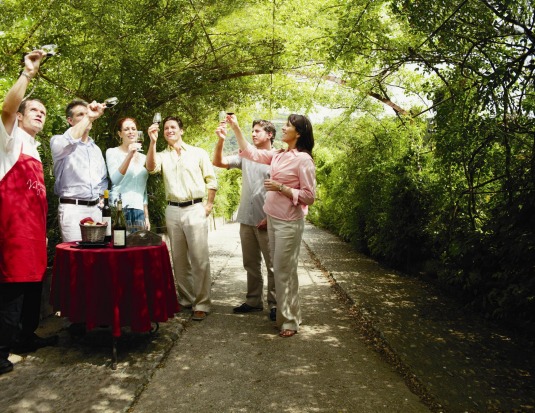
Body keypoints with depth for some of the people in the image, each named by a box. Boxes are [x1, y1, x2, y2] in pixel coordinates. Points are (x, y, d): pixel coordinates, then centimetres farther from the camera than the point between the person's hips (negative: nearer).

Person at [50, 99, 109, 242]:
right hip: (72, 208, -6)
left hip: (95, 208, 6)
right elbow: (67, 142, -28)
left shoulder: (96, 148, 19)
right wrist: (89, 117, -29)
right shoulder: (59, 142, -1)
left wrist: (100, 196, 11)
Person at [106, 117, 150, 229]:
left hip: (139, 210, 5)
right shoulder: (112, 152, 1)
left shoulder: (143, 157, 15)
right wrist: (129, 155, -25)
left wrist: (146, 217, 15)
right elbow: (115, 180, -16)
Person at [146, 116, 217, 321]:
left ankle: (202, 304, -1)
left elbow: (211, 179, 5)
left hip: (195, 209, -3)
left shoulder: (198, 153, 5)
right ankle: (185, 300, 21)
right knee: (178, 259, 9)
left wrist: (209, 204, -3)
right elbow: (151, 168, -12)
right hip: (172, 211, 3)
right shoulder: (162, 155, 10)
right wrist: (153, 142, -21)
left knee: (199, 258, -7)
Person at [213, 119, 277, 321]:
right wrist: (221, 140, -12)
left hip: (267, 222, -5)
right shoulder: (245, 156, 10)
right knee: (251, 264, 14)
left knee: (272, 265, 2)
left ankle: (274, 304, 12)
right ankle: (253, 301, 26)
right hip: (246, 220, 5)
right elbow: (218, 162, 3)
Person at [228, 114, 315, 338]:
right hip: (273, 219, 7)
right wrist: (236, 128, 11)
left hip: (289, 223, -7)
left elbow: (309, 196, -15)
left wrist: (280, 188, -18)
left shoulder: (303, 159, -14)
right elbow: (251, 152, 14)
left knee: (284, 271, -1)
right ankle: (285, 315, 27)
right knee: (280, 270, 14)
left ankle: (289, 321, 13)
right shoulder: (278, 155, 7)